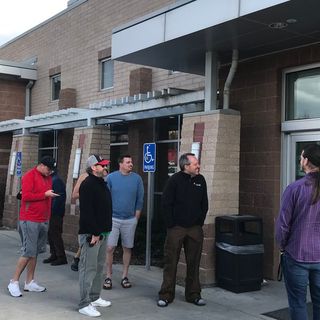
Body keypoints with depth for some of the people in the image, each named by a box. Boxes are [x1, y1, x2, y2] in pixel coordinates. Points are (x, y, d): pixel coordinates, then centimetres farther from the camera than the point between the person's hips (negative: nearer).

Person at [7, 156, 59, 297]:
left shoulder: (48, 178, 14)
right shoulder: (30, 176, -9)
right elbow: (26, 196, -18)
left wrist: (48, 217, 16)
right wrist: (45, 194, -17)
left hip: (43, 221, 8)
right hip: (30, 220, -8)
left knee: (35, 252, 10)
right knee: (28, 252, -8)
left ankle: (30, 282, 18)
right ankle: (14, 282, 2)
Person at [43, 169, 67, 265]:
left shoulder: (56, 181, -16)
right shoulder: (52, 180, 14)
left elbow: (58, 197, -22)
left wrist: (52, 210, -20)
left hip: (55, 213, -10)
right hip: (52, 213, 10)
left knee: (55, 234, -5)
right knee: (51, 234, 14)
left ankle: (61, 257, 1)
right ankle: (54, 255, 22)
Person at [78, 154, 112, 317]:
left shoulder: (101, 183, 16)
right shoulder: (88, 184, -13)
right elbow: (87, 211, -21)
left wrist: (103, 230, 15)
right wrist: (94, 233, -21)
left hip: (102, 232, 9)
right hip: (91, 233, -9)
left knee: (99, 267, 15)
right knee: (88, 268, -6)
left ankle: (95, 297, 26)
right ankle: (84, 304, -1)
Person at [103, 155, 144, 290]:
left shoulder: (137, 178, 0)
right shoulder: (111, 177, -3)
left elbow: (140, 200, 4)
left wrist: (136, 218, 2)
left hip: (130, 220, 2)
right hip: (113, 218, -1)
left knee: (127, 248, 9)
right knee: (109, 248, -3)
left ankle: (124, 276, 20)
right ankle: (108, 277, 8)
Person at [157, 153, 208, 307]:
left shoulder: (201, 180, 6)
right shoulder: (175, 180, -8)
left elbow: (204, 204, 13)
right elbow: (166, 203, -8)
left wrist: (200, 222, 6)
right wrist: (171, 224, -10)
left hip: (195, 229, 4)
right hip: (176, 228, -4)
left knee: (194, 263, 10)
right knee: (170, 262, 2)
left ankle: (193, 294, 22)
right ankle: (166, 295, 12)